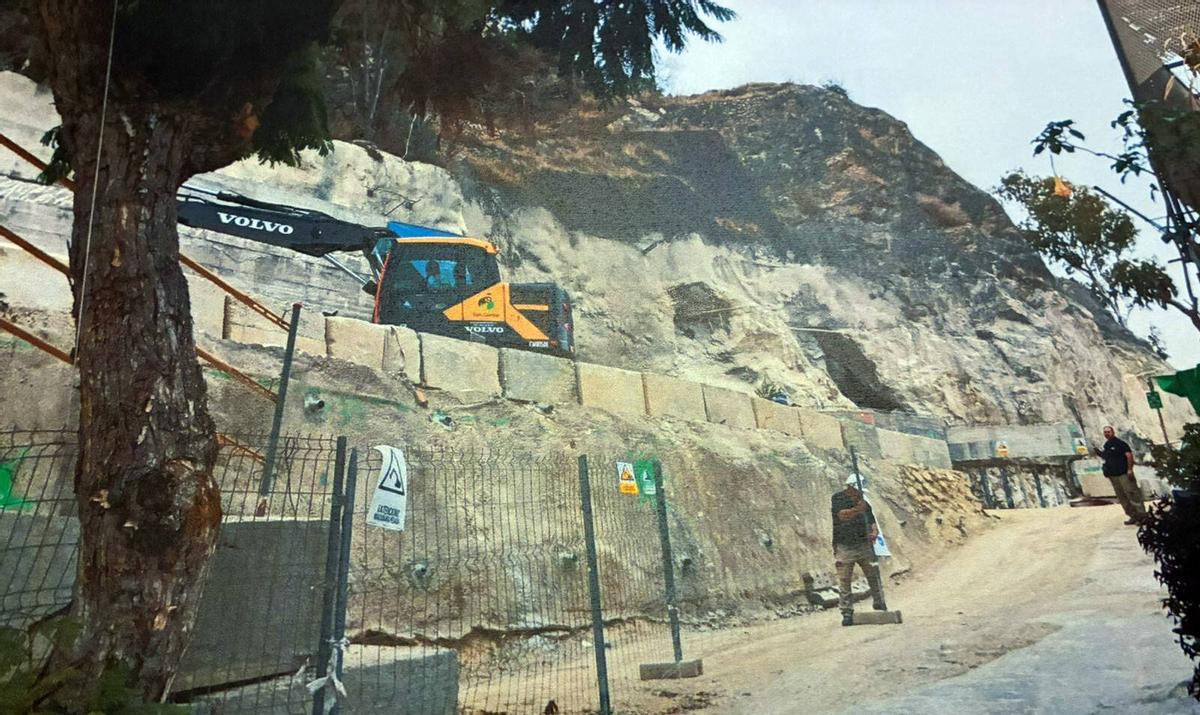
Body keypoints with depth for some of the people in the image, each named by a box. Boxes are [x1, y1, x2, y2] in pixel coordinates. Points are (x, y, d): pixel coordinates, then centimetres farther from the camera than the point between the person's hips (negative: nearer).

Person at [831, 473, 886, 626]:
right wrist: (856, 510, -36)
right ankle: (847, 613, 5)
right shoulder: (837, 499, -2)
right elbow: (842, 515, -19)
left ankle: (880, 607, 17)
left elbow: (871, 521, 11)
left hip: (864, 545, 4)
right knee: (844, 582, -1)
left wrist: (874, 532, -10)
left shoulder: (863, 502, 13)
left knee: (874, 577, 3)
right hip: (844, 546, -4)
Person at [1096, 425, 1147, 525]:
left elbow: (1129, 455, -13)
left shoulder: (1120, 443, -7)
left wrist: (1130, 470, -19)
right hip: (1113, 475, 8)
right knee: (1122, 498, 10)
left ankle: (1141, 515, -1)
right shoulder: (1106, 446, 14)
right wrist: (1100, 454, 5)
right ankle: (1133, 515, 17)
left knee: (1132, 494, -7)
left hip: (1124, 474, -7)